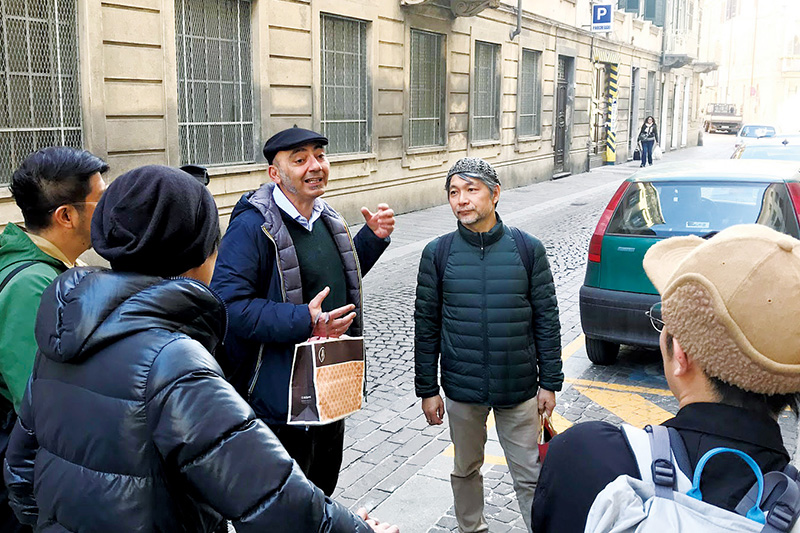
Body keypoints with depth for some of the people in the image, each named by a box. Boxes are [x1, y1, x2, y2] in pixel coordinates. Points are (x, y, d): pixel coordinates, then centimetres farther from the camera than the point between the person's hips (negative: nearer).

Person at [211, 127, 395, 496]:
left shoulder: (326, 219, 8)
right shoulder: (252, 226, -20)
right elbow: (228, 303, -26)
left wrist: (373, 237, 8)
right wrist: (304, 322, -31)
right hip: (280, 398, -8)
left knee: (322, 490, 26)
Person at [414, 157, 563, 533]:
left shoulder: (528, 249, -5)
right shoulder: (437, 253, -4)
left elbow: (547, 319, 0)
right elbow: (426, 325, 0)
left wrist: (550, 382, 0)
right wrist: (427, 389, 0)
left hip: (519, 388, -1)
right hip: (462, 389, 1)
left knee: (529, 475, 8)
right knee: (466, 470, 18)